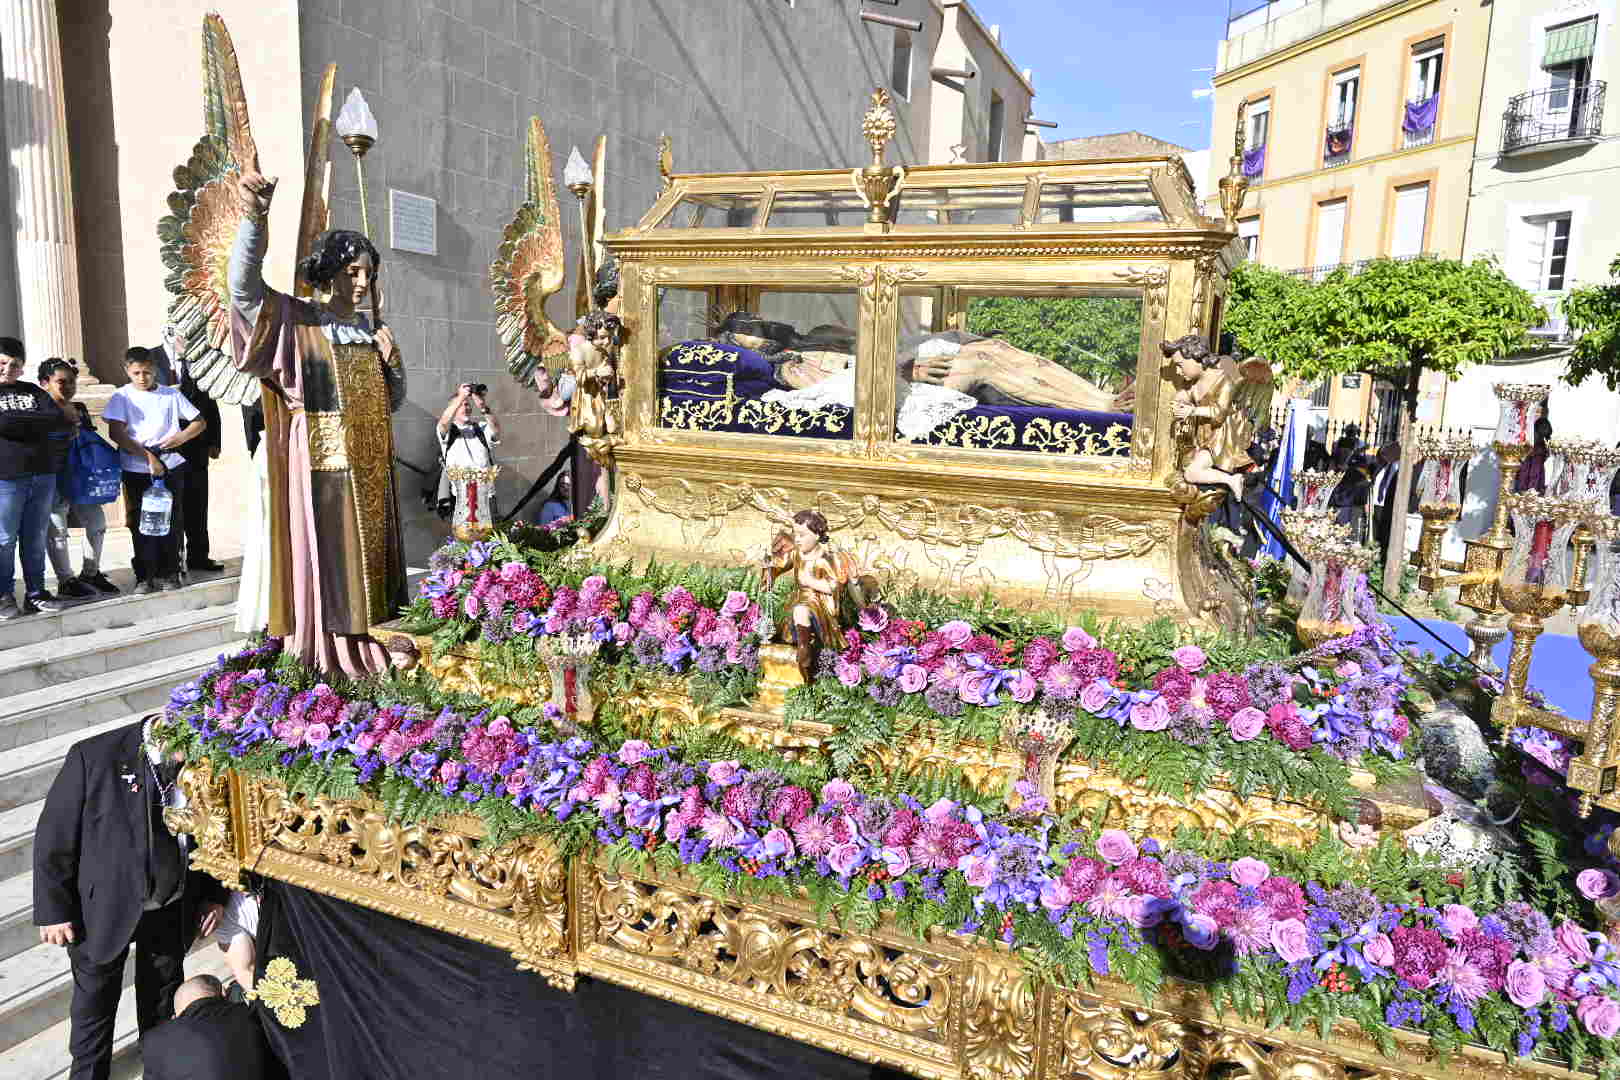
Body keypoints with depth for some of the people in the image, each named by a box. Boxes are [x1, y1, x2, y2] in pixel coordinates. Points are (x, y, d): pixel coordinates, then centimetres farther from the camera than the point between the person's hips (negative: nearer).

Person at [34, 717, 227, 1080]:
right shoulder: (94, 756, -25)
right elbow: (54, 835, -14)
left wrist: (214, 894, 1)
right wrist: (54, 909, -8)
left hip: (174, 910, 3)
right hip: (105, 908, -2)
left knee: (163, 1000, 23)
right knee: (95, 1003, 20)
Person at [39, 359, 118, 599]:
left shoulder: (80, 409, 12)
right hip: (54, 481, -7)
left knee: (97, 523, 10)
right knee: (56, 530, 1)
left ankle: (91, 573, 26)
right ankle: (66, 581, 10)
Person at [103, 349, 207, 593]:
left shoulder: (171, 395, 7)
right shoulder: (122, 396, 1)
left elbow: (200, 422, 11)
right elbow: (116, 433, -9)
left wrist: (181, 437, -8)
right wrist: (148, 456, -16)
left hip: (170, 466, 1)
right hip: (136, 470, -1)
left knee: (170, 522, 4)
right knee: (141, 524, 2)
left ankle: (169, 573, 13)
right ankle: (145, 576, 9)